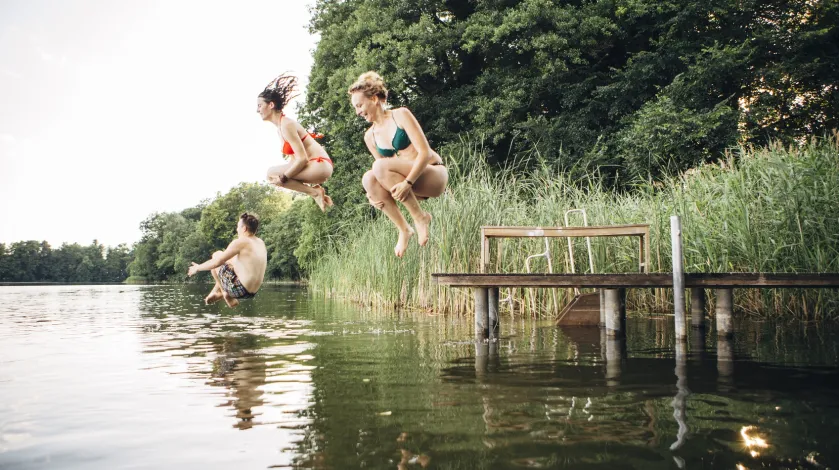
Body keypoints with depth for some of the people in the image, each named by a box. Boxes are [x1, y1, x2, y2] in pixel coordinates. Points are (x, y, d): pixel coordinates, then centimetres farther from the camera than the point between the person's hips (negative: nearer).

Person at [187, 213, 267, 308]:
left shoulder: (240, 242, -14)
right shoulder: (261, 243, 8)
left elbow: (217, 262, -13)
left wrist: (198, 268, 2)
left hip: (239, 290, -8)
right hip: (252, 292, 8)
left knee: (216, 256, 7)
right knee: (228, 261, 29)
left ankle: (226, 294, 9)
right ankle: (216, 293, 21)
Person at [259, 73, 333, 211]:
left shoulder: (286, 125, -16)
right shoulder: (280, 127, 14)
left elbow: (302, 159, -21)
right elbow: (293, 158, 17)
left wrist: (282, 177, -16)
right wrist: (283, 175, 4)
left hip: (320, 165, -10)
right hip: (315, 167, 10)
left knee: (272, 174, -15)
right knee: (275, 174, 16)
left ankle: (315, 192, -8)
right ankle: (315, 191, 9)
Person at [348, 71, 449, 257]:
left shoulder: (401, 115, -9)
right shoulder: (370, 136, 8)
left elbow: (425, 151, -17)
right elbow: (386, 173, 11)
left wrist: (407, 182, -30)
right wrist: (374, 193, -11)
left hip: (434, 176, -6)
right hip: (410, 186, 6)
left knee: (380, 166, -28)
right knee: (369, 179, -22)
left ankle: (420, 217, -17)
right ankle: (404, 230, -12)